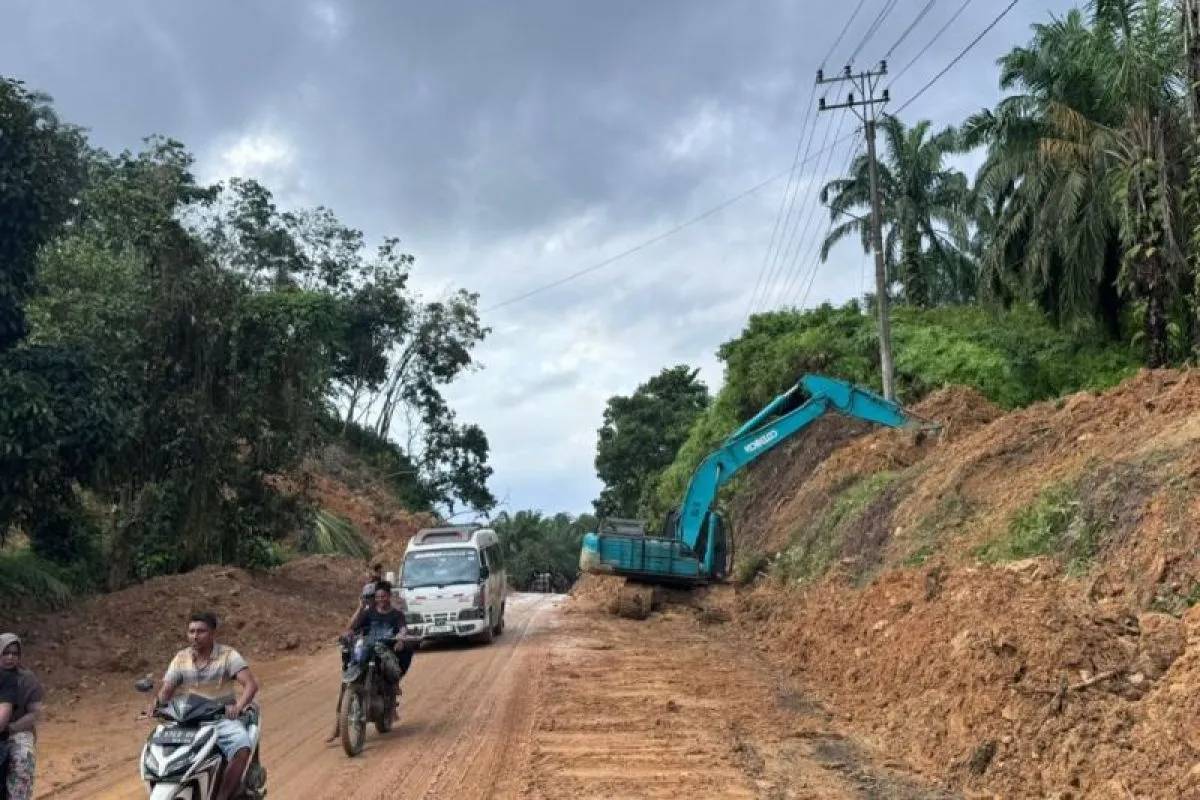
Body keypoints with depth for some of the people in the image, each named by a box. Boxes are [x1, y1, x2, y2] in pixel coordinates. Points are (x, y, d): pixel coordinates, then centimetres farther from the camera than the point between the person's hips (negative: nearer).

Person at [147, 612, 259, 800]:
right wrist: (157, 702, -23)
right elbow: (166, 690, 1)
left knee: (242, 749, -31)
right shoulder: (181, 658, 5)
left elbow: (251, 684, -18)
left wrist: (238, 706, -37)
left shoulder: (228, 655, -8)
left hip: (223, 717, -4)